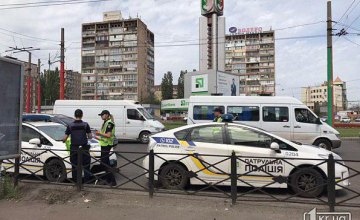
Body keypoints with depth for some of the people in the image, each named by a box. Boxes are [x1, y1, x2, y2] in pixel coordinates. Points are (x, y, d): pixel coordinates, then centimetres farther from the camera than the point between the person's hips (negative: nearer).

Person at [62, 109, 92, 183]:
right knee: (86, 166, 8)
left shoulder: (70, 125, 1)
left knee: (74, 166, 12)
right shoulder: (85, 125, -4)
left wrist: (64, 141, 26)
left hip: (74, 148, 2)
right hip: (84, 148, -2)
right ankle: (86, 182, 9)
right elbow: (90, 137, 1)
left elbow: (64, 138, 3)